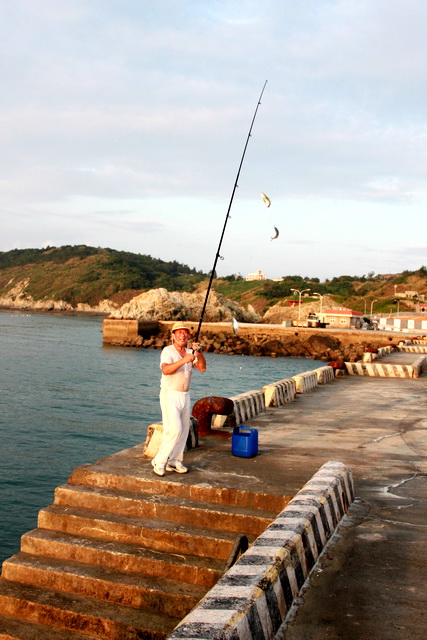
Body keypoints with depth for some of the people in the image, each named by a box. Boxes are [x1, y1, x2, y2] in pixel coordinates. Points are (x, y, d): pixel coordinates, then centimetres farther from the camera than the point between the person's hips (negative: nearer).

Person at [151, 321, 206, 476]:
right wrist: (184, 360, -34)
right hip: (170, 395, -7)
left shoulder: (190, 353, 10)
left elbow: (202, 368, -5)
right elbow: (165, 370, -27)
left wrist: (199, 353, -20)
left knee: (184, 430, 8)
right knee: (174, 430, -15)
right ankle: (159, 461, -3)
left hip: (185, 396, 7)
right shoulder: (168, 351, -9)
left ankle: (174, 462, 20)